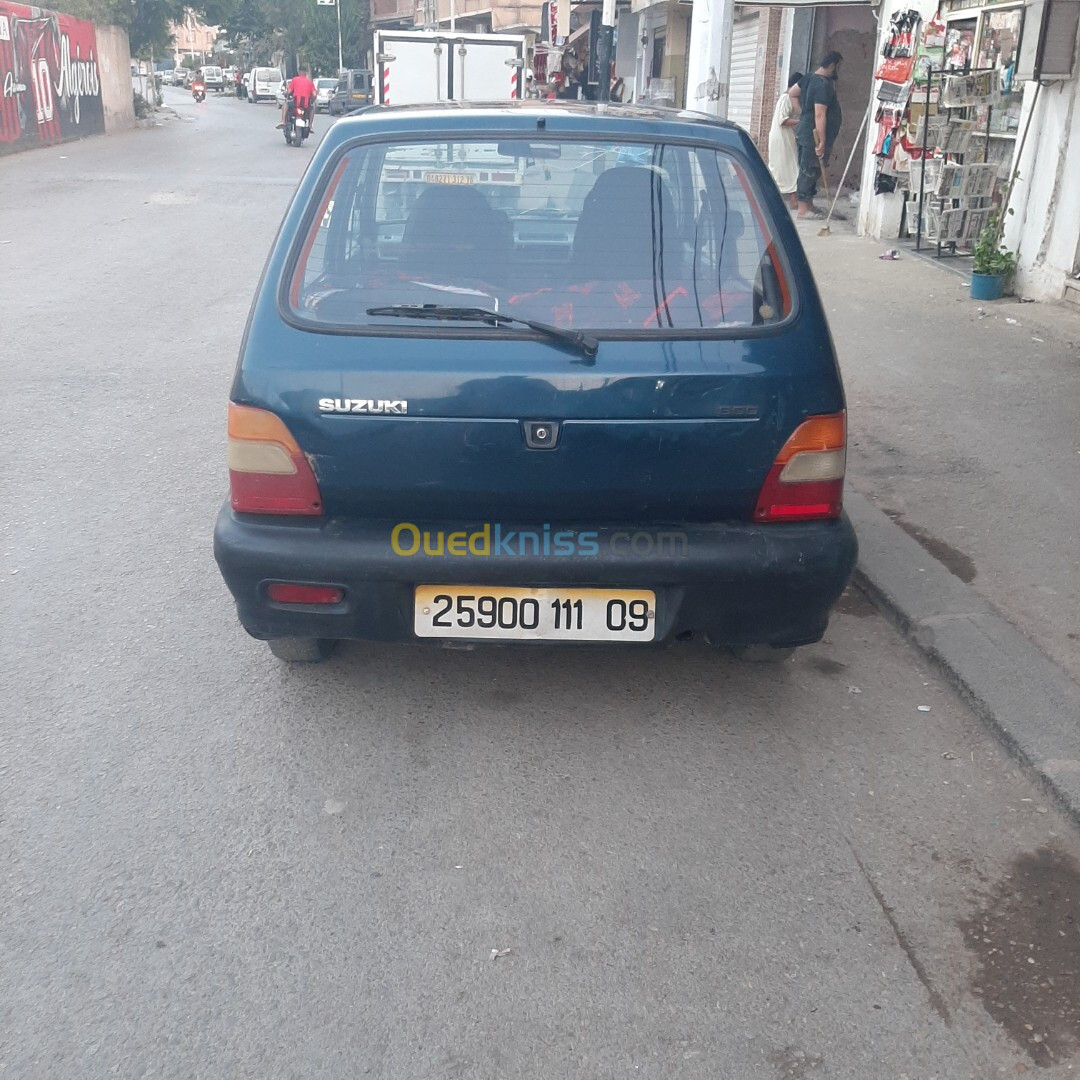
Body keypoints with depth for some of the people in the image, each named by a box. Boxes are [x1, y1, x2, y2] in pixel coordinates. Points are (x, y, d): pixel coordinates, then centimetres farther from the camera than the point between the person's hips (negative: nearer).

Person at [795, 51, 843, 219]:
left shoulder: (812, 79, 13)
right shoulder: (824, 84, -18)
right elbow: (820, 115, -24)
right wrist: (822, 141, -25)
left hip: (806, 133, 10)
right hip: (813, 136, -10)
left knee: (809, 170, 13)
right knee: (810, 170, -7)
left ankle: (808, 204, 20)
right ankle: (803, 208, -4)